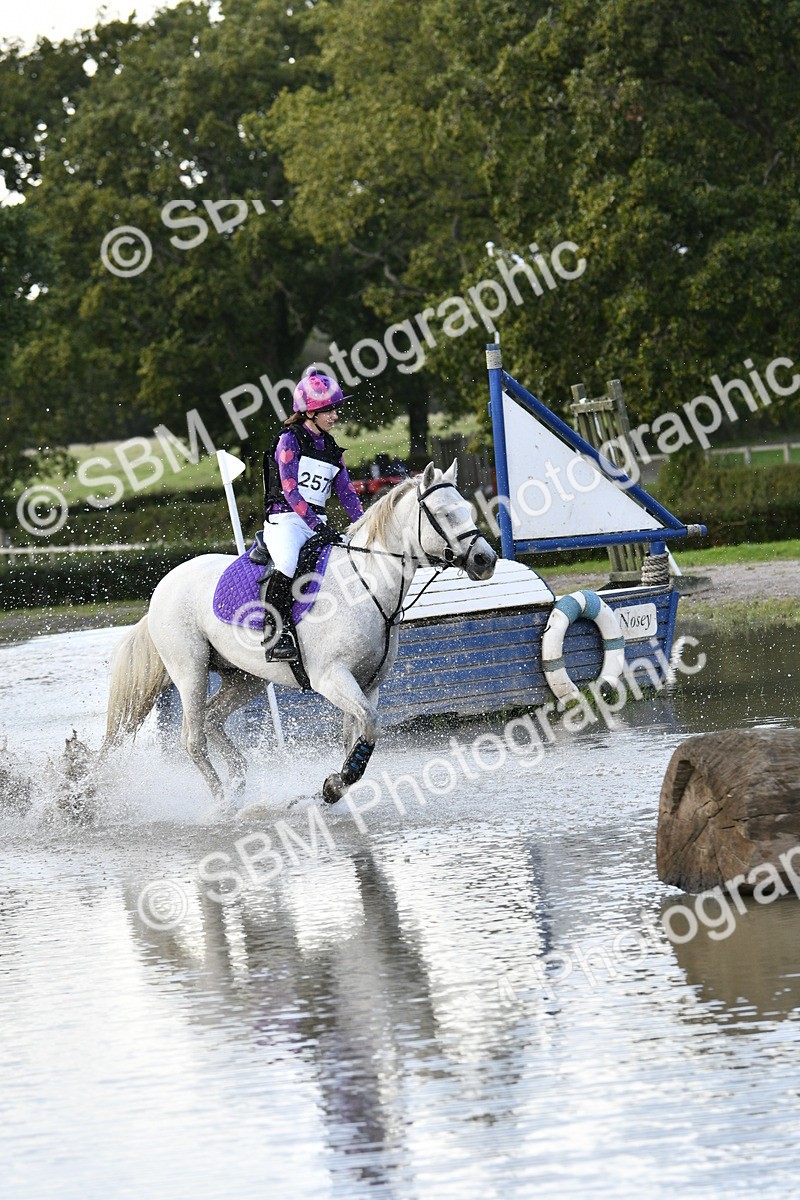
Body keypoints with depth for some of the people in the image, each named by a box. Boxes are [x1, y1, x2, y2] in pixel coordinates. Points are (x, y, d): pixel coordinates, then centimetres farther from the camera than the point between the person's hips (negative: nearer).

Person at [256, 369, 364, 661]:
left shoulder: (332, 450, 17)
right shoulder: (290, 441, -3)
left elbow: (347, 495, 14)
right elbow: (290, 490, -14)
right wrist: (317, 526, -24)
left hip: (318, 522, 7)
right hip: (285, 519, -7)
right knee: (287, 564, -37)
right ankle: (277, 632, -35)